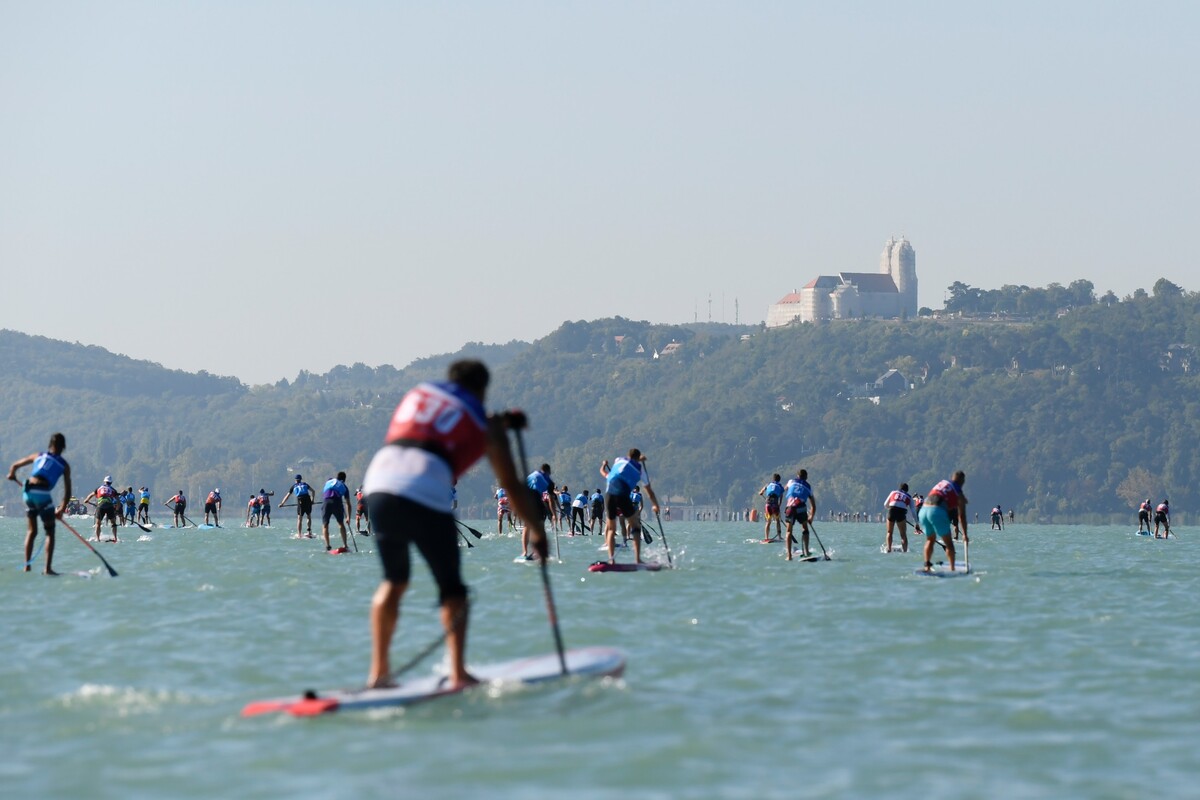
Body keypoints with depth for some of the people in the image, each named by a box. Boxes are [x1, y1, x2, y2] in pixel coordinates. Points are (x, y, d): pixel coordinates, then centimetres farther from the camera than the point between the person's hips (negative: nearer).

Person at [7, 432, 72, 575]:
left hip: (28, 493, 4)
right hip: (43, 494, -4)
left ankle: (27, 566, 12)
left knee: (31, 531, 17)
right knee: (50, 532, 7)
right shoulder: (64, 465, 11)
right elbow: (67, 491, 8)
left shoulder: (38, 456, 19)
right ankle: (47, 568, -4)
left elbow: (15, 465, 28)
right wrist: (62, 510, 14)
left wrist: (12, 473, 48)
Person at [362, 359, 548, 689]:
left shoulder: (417, 393, 28)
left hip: (379, 482, 4)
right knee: (452, 588, 9)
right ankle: (457, 674, -1)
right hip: (426, 493, -4)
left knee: (393, 580, 20)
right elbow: (512, 485, 19)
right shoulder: (485, 424, 17)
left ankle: (379, 670, 15)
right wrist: (537, 530, 29)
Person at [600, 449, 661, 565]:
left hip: (609, 494, 3)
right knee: (635, 526, 10)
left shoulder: (618, 461, 22)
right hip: (623, 496, -3)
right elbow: (649, 491, 20)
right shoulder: (640, 468, 16)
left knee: (611, 529, 14)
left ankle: (611, 559, 1)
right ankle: (637, 559, -2)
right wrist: (655, 505, 29)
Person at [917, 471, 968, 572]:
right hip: (937, 511, -5)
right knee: (948, 543, 8)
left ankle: (927, 566, 12)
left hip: (923, 509, 5)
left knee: (930, 539, 23)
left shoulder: (941, 483, 23)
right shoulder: (958, 493, 10)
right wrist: (965, 535, 19)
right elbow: (961, 516, 12)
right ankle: (952, 568, 2)